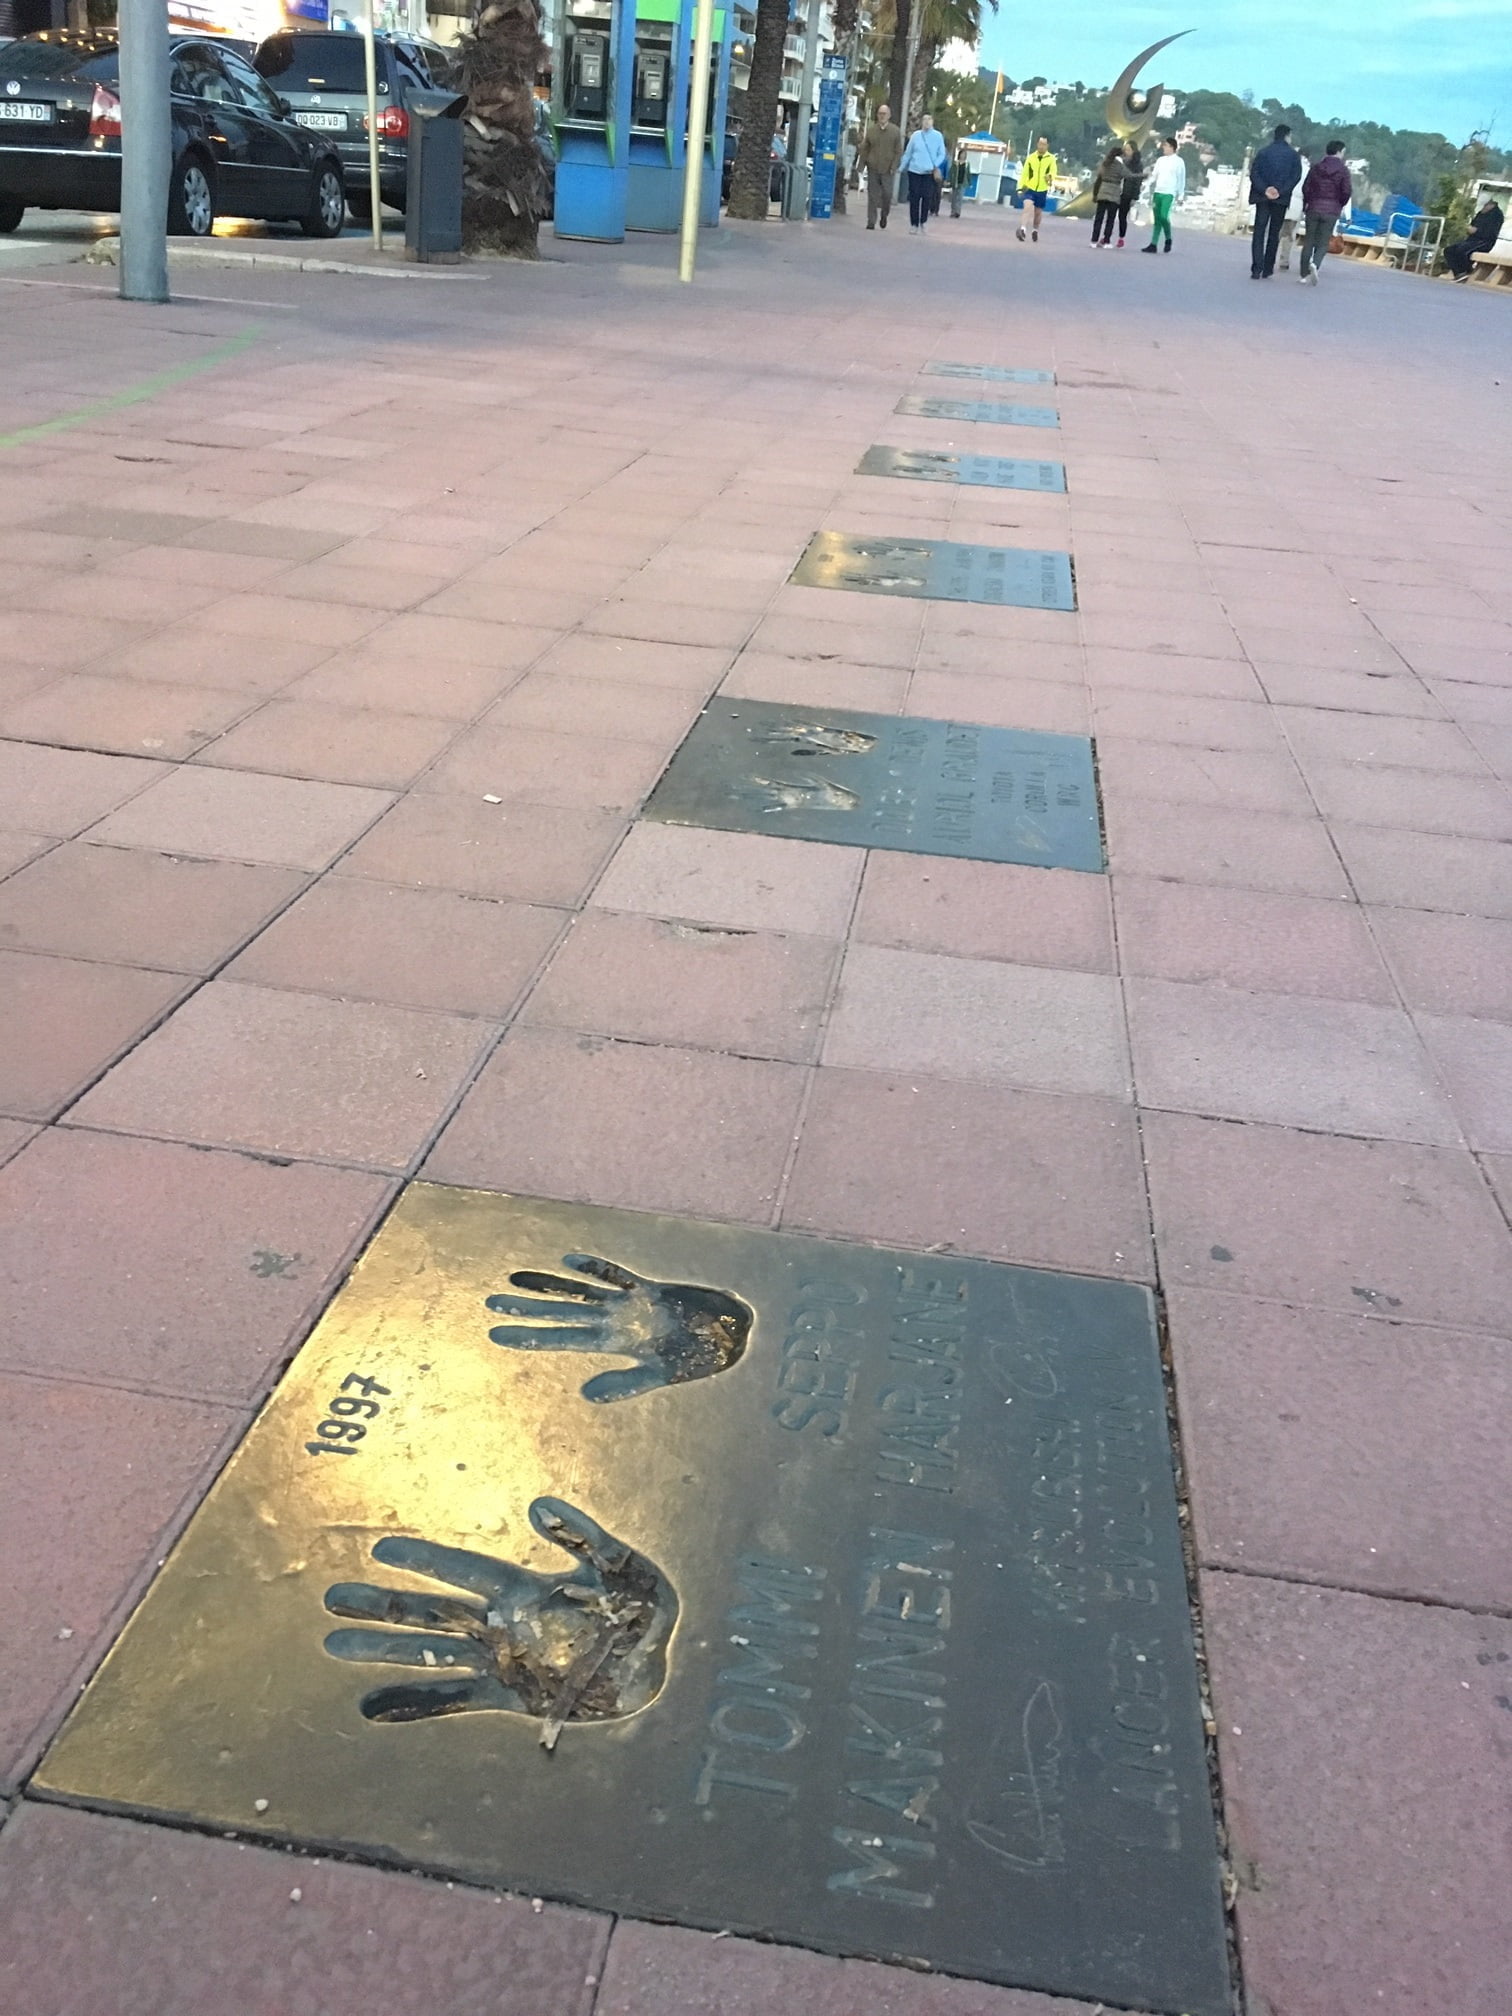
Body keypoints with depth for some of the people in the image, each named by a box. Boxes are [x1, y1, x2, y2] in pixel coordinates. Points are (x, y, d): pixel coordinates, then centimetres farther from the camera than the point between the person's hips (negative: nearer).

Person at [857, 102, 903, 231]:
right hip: (873, 168, 1)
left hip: (887, 169, -1)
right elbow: (864, 149, 9)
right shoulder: (871, 130, 7)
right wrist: (861, 165, 1)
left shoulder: (895, 131, 4)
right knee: (872, 195, -1)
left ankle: (884, 215, 20)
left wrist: (894, 167, -8)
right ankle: (871, 221, 3)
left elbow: (898, 151, 2)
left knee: (887, 194, -4)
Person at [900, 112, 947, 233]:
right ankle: (914, 224, 9)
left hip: (929, 172, -1)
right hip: (914, 170, 1)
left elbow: (941, 154, 6)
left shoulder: (938, 136, 1)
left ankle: (923, 222, 13)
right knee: (914, 198, 1)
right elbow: (908, 153, 9)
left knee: (926, 197, -3)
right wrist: (903, 167, 9)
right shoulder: (915, 135, 3)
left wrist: (935, 166, -7)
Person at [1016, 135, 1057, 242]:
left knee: (1038, 212, 12)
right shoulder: (1030, 158, 4)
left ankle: (1036, 231, 33)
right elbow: (1024, 173, 6)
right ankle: (1023, 229, -32)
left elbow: (1053, 171, -17)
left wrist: (1050, 176, -41)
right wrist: (1020, 188, -1)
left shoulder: (1051, 158, -1)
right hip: (1030, 188, -1)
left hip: (1042, 190, 1)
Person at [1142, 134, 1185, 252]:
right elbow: (1154, 176, 16)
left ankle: (1168, 239, 1)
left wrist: (1180, 196, -3)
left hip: (1169, 193, -5)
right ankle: (1153, 244, 4)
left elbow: (1181, 179, 1)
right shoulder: (1160, 160, 15)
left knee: (1163, 216, -19)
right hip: (1157, 192, 5)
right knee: (1156, 219, 4)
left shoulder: (1178, 161, 1)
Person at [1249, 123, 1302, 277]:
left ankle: (1257, 269, -16)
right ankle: (1267, 269, 8)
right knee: (1274, 233, 9)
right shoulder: (1293, 155, 4)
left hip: (1263, 197, 0)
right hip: (1281, 199, 0)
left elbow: (1254, 173, -4)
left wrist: (1264, 190, -11)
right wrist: (1281, 191, -12)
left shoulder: (1263, 152, 7)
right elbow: (1296, 176, -7)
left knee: (1259, 232, -2)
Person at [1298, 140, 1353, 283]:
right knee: (1322, 243, 2)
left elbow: (1306, 188, 2)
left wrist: (1304, 207, 12)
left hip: (1313, 208, 2)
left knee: (1308, 242, 8)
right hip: (1331, 211, -2)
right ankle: (1315, 265, -26)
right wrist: (1341, 205, 9)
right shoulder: (1343, 170, -3)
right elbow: (1347, 191, -9)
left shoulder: (1315, 167, 4)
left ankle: (1304, 274, 8)